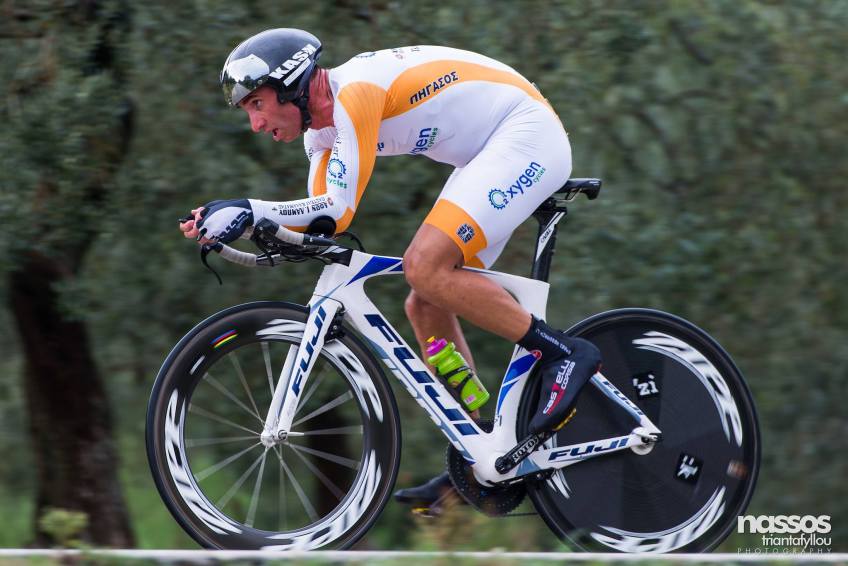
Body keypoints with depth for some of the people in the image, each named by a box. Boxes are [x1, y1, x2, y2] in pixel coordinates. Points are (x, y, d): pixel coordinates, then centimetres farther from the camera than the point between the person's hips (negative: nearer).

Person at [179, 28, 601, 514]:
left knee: (425, 266, -23)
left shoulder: (355, 93, -21)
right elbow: (320, 220, 5)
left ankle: (563, 353, -15)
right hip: (490, 154, 10)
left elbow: (340, 210, -26)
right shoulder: (324, 124, 8)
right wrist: (229, 220, -7)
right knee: (426, 306, 6)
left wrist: (249, 211, -29)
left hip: (528, 133, -10)